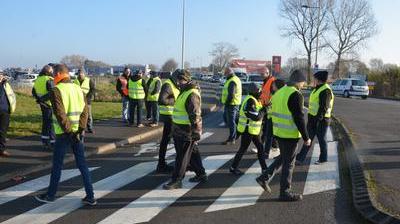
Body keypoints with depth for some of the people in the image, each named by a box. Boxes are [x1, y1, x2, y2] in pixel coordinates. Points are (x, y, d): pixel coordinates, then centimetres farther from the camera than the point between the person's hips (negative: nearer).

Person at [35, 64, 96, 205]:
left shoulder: (57, 91, -11)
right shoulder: (78, 89, 7)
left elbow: (60, 114, -20)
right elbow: (84, 112, 0)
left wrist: (69, 131, -16)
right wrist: (81, 129, -5)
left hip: (63, 134, -5)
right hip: (78, 133, 5)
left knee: (57, 165, 9)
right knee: (82, 164, 9)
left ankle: (50, 195, 24)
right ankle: (90, 197, 10)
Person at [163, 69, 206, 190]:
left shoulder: (192, 95, -19)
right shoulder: (185, 92, 14)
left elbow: (195, 115, -23)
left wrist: (196, 132, -25)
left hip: (187, 132, -10)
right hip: (181, 130, 10)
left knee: (182, 156, -3)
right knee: (193, 154, 18)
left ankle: (176, 180, 4)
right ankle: (201, 174, 29)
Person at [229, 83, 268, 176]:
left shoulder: (254, 100, 9)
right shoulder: (250, 101, -23)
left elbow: (257, 114, 12)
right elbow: (256, 117, -28)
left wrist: (264, 108, -3)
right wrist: (264, 110, -13)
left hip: (254, 130, 9)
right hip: (247, 130, -9)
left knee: (260, 148, 11)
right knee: (243, 149, 3)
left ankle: (264, 168, 19)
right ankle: (233, 167, 16)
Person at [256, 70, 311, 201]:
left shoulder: (279, 92, 11)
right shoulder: (296, 95, -17)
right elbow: (299, 118, -19)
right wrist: (306, 137, -12)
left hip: (278, 133, 8)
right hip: (290, 135, -8)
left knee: (283, 158, 23)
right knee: (288, 163, 3)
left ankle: (265, 178, 18)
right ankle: (285, 193, 13)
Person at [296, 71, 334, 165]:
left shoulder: (326, 90, -17)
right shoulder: (317, 89, 14)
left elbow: (324, 107, -23)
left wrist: (318, 118, -26)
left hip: (321, 120, -10)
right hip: (313, 118, 10)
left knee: (321, 139, 5)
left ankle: (323, 158, 22)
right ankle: (300, 158, 12)